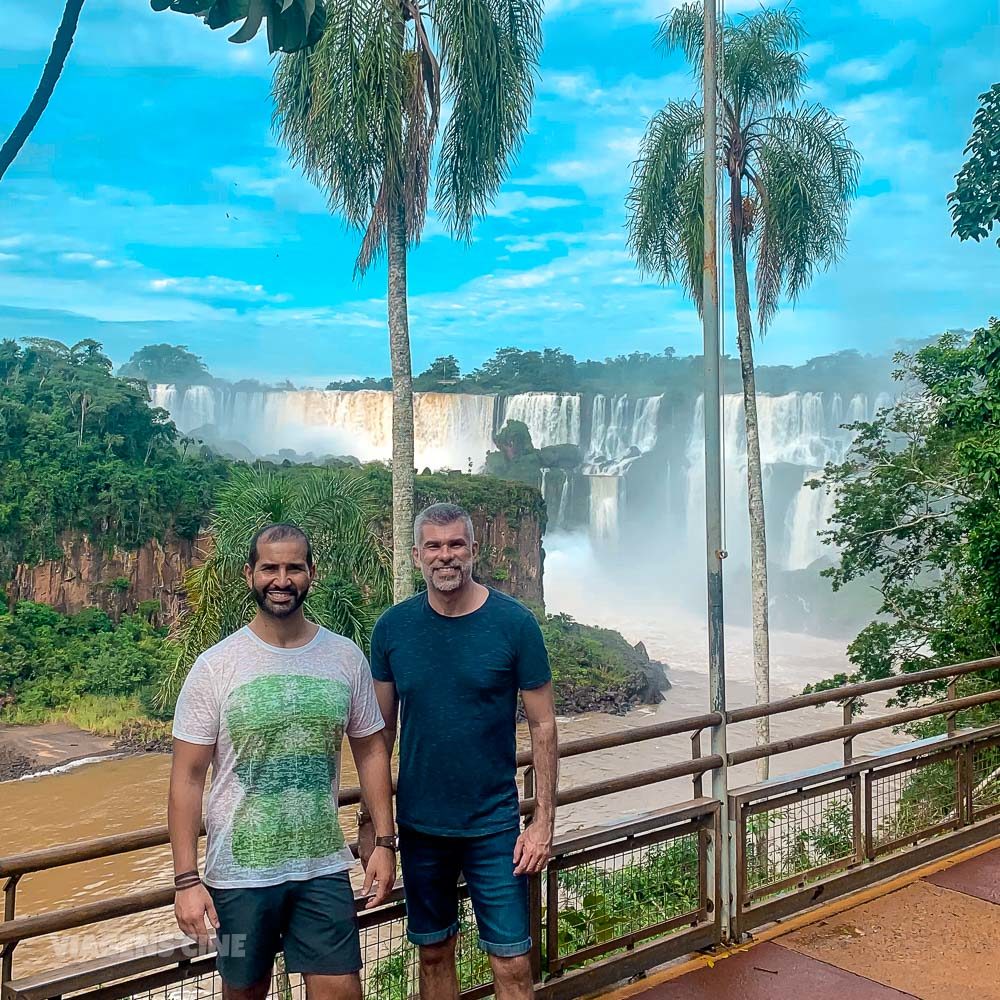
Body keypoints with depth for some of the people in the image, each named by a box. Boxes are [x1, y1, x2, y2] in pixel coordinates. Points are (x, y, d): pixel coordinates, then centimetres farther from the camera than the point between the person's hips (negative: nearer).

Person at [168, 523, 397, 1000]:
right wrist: (186, 879, -10)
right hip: (239, 873, -1)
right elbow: (188, 776, -7)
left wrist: (384, 842, 3)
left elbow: (370, 751, 7)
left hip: (324, 867, 2)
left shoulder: (346, 658, -1)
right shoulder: (216, 666, -9)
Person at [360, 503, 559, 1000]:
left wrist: (544, 820, -9)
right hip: (419, 825, 2)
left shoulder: (513, 623, -10)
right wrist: (370, 819, 3)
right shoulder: (392, 628, -3)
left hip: (494, 825, -2)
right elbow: (382, 729, 5)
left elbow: (543, 726, -6)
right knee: (434, 953, 16)